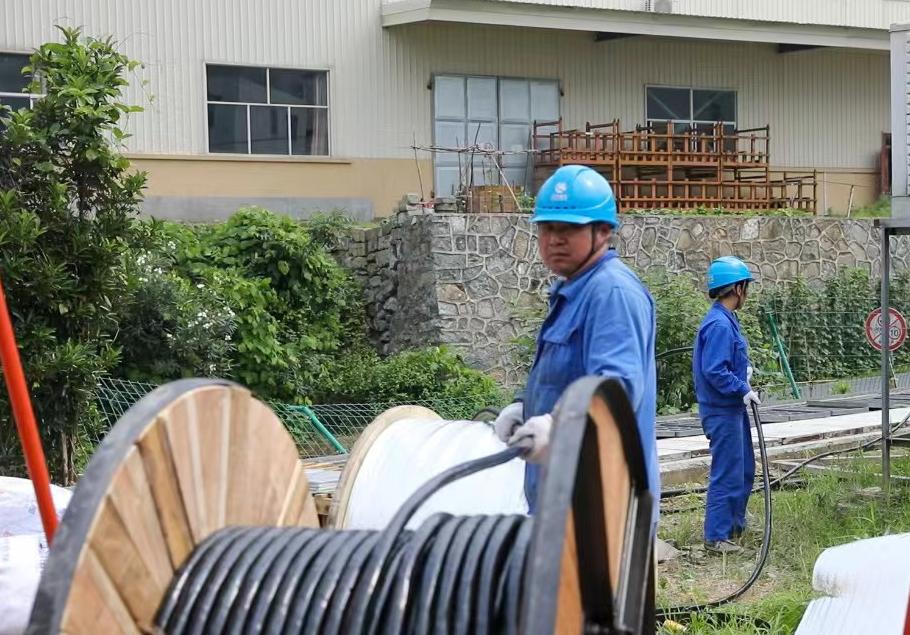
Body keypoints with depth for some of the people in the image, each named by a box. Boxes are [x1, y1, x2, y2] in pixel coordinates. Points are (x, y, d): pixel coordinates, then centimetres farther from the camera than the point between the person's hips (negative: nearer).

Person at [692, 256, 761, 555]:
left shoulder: (727, 320, 12)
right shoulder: (719, 325, -21)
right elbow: (714, 371, -26)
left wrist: (745, 369, 8)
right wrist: (744, 390, -19)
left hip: (733, 408, 11)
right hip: (722, 410, -11)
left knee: (744, 470, 19)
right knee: (727, 474, -4)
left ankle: (734, 526, 31)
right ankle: (716, 536, 4)